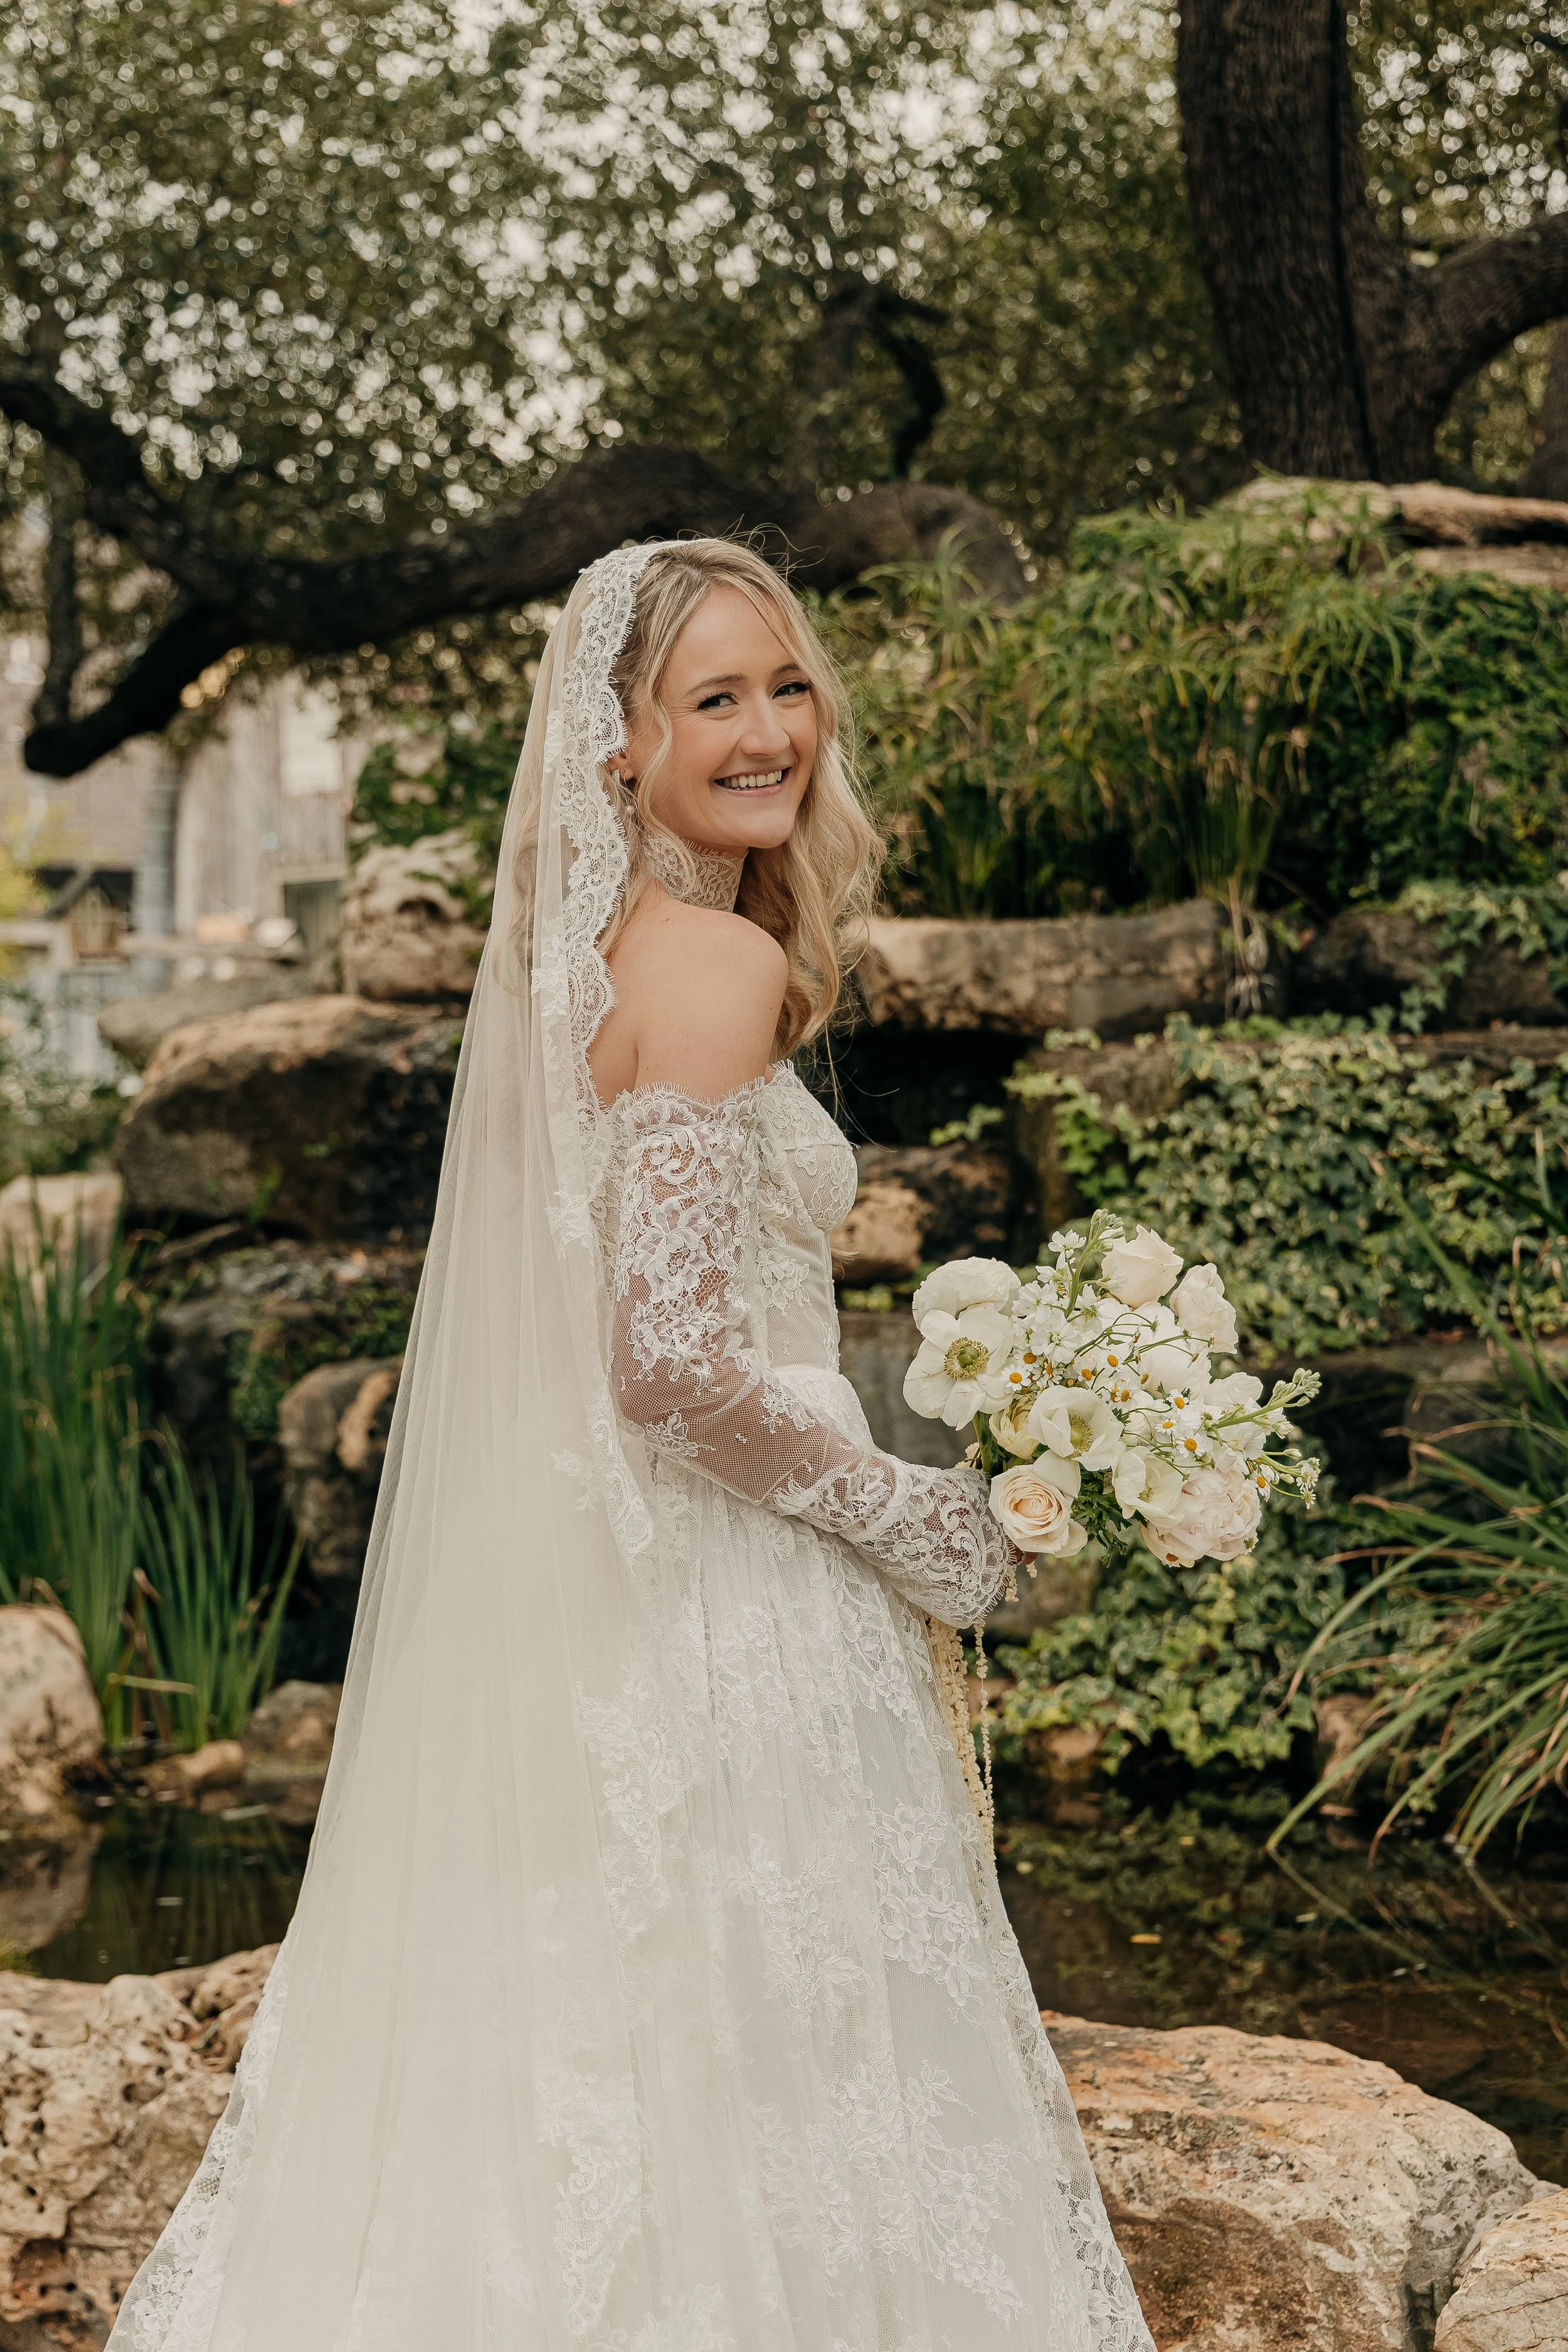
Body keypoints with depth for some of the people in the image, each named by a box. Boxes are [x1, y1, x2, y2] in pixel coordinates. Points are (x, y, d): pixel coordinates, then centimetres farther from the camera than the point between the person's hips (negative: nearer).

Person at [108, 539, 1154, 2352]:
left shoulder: (569, 955, 11)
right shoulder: (722, 965, -16)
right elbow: (675, 1364, -23)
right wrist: (913, 1521, -9)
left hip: (568, 1586, 9)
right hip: (711, 1621, -9)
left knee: (556, 2093, 16)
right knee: (749, 2075, 1)